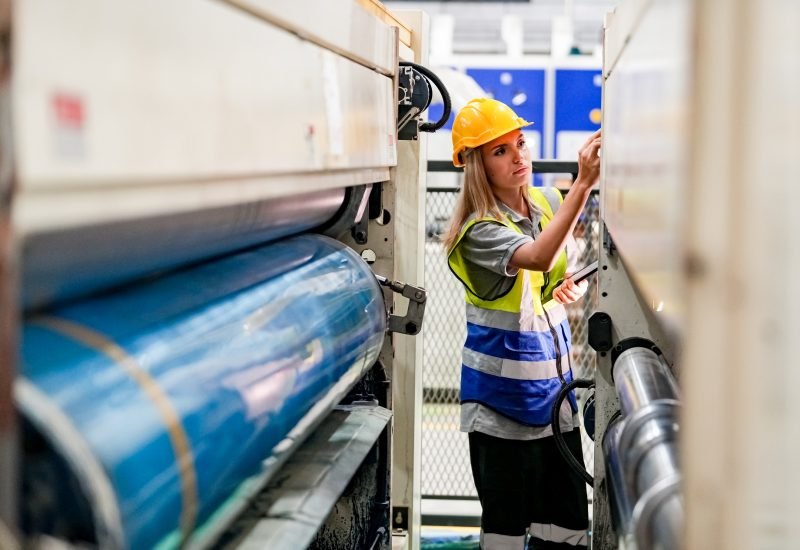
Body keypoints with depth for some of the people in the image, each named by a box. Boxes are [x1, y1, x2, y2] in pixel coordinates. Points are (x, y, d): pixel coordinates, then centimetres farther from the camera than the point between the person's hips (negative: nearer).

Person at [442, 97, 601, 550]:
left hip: (553, 381, 6)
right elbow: (538, 257, -36)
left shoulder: (548, 203, 3)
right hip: (502, 391, -6)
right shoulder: (480, 230, -16)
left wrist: (577, 288, -5)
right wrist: (583, 184, -42)